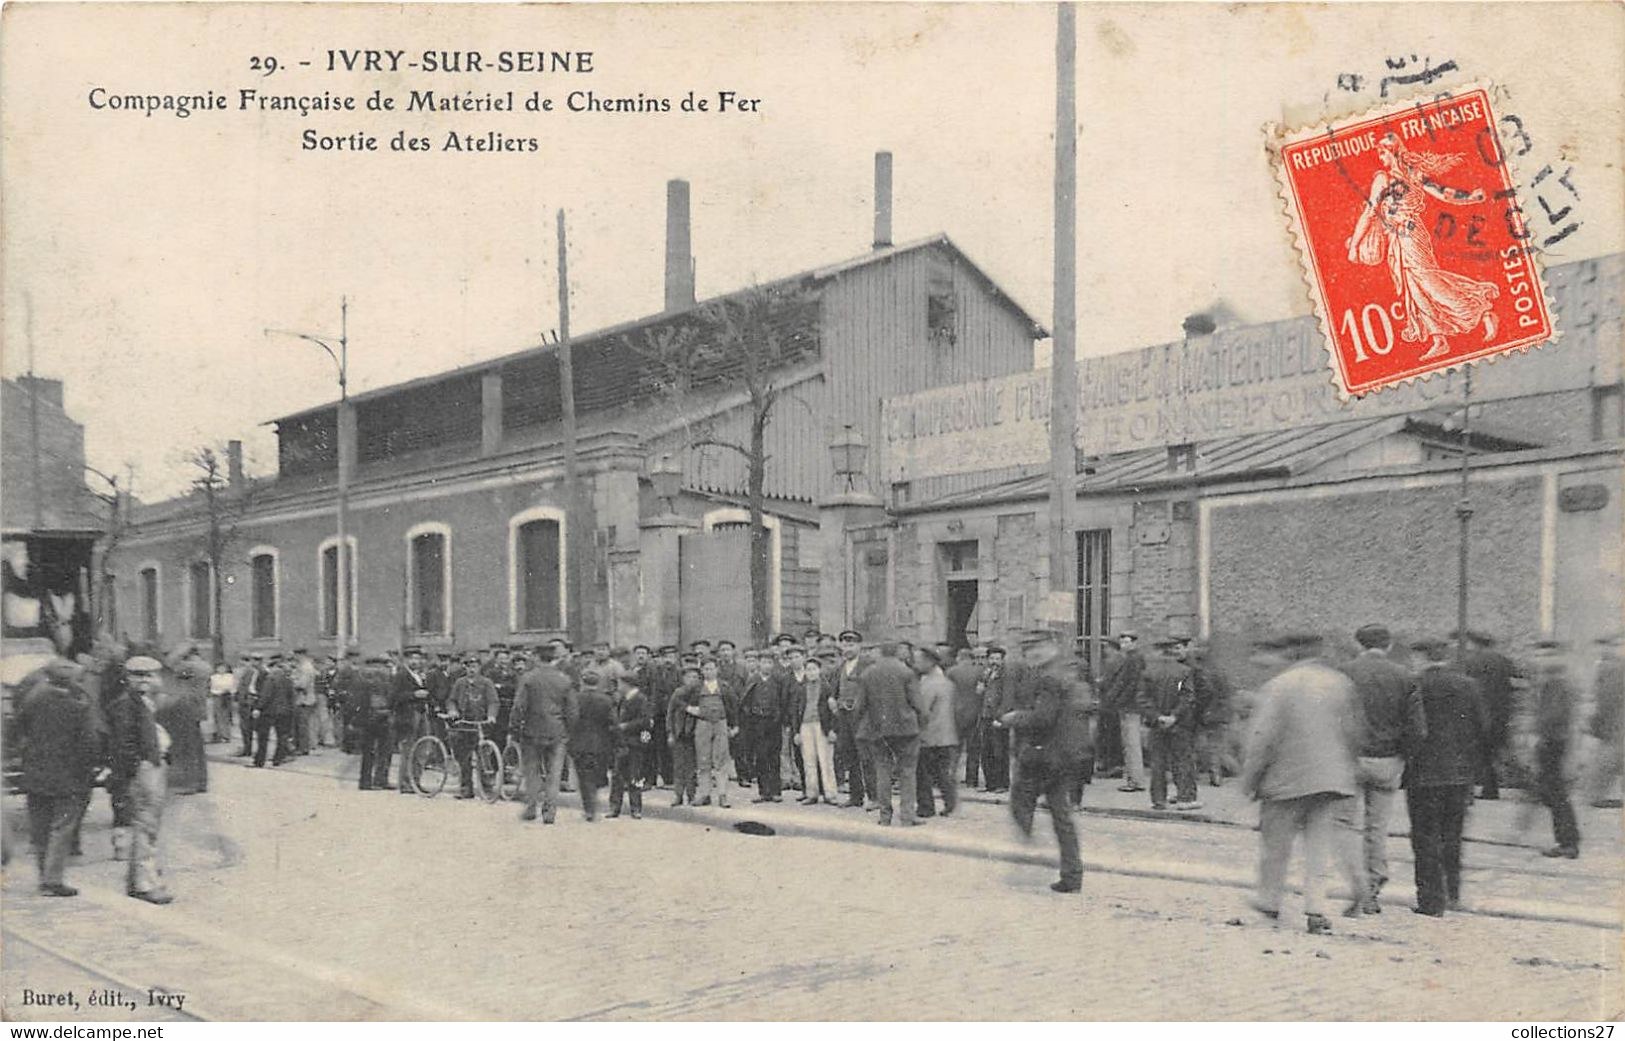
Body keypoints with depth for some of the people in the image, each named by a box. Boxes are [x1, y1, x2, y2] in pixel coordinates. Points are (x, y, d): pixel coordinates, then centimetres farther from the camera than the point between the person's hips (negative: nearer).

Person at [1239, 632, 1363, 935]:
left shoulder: (1277, 687, -13)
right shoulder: (1341, 683, 4)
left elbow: (1263, 740, -15)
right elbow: (1353, 733, 10)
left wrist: (1249, 779, -5)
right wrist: (1343, 769, 21)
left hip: (1287, 781, -4)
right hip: (1331, 781, 5)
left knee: (1275, 845, 11)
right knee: (1318, 847, 10)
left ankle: (1269, 901, 23)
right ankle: (1316, 909, 6)